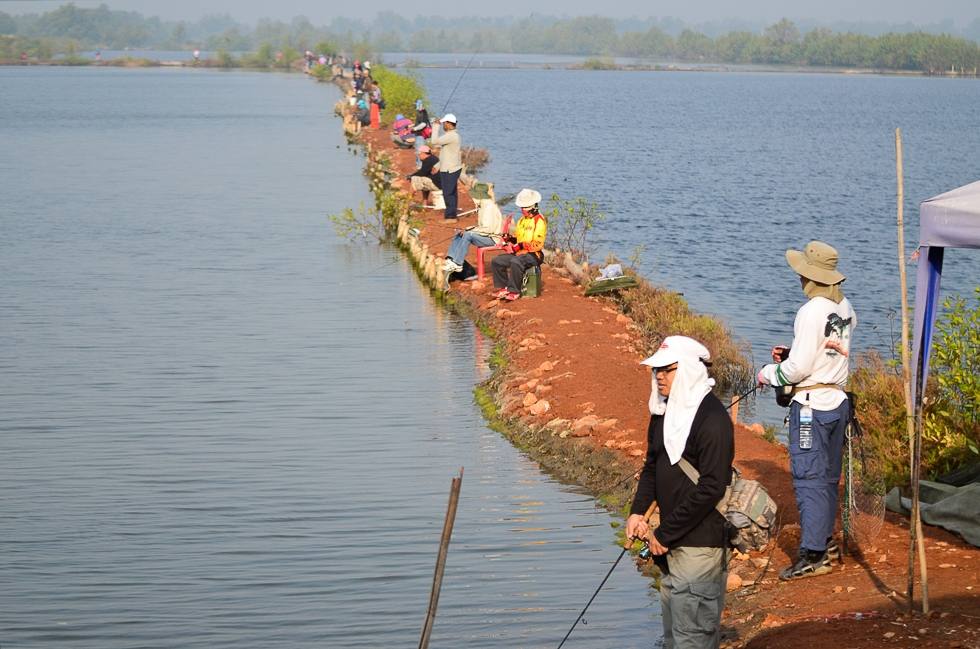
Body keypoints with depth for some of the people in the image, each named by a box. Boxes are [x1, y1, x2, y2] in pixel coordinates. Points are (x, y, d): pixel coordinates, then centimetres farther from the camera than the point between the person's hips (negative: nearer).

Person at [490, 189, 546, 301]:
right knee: (496, 261, -5)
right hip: (519, 253, 9)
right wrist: (510, 239, -1)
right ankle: (503, 288, -1)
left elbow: (537, 244, -19)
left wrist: (519, 246, -23)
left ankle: (514, 291, -27)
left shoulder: (539, 221, -12)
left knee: (515, 262, -37)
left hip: (533, 255, -9)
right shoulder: (522, 220, 17)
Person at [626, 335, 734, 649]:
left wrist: (665, 534, -17)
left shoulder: (712, 419, -17)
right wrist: (637, 512, 2)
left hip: (700, 543, -9)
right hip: (671, 542, 9)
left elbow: (711, 488, -21)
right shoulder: (664, 412, 9)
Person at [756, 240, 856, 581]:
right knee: (828, 477, 17)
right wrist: (793, 353, 12)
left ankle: (813, 555, -8)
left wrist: (769, 373, -3)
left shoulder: (812, 311, -18)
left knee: (808, 478, -6)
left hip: (811, 405, -9)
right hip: (837, 398, 9)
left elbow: (799, 368, -19)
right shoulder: (845, 308, 7)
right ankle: (826, 542, 26)